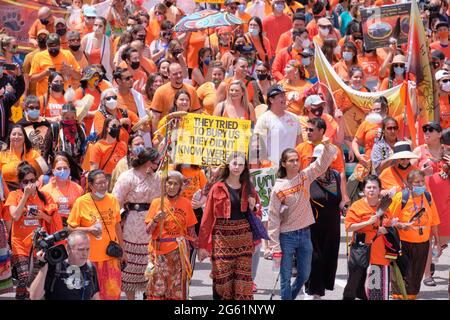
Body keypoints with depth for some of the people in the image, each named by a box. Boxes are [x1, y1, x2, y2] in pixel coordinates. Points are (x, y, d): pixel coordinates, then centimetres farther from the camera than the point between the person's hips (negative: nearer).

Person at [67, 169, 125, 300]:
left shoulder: (112, 200, 1)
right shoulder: (81, 202, -9)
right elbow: (71, 228, -3)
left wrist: (122, 250, 13)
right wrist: (89, 229, -19)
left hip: (111, 255, 3)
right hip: (91, 256, -3)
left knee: (113, 292, 6)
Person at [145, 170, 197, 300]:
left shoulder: (186, 203, 5)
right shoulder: (157, 202, 2)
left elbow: (191, 229, 12)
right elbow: (148, 231, 0)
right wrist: (156, 220, -17)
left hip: (179, 251, 1)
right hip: (160, 250, -1)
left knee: (177, 289, 2)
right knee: (158, 289, -2)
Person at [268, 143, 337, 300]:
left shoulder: (305, 176, 1)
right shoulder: (278, 188, -10)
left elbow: (322, 163, -6)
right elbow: (273, 217, -9)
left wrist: (327, 146, -27)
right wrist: (275, 246, -12)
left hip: (305, 234, 4)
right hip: (287, 236, -4)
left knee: (304, 275, 13)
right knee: (286, 277, 1)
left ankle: (290, 296, 35)